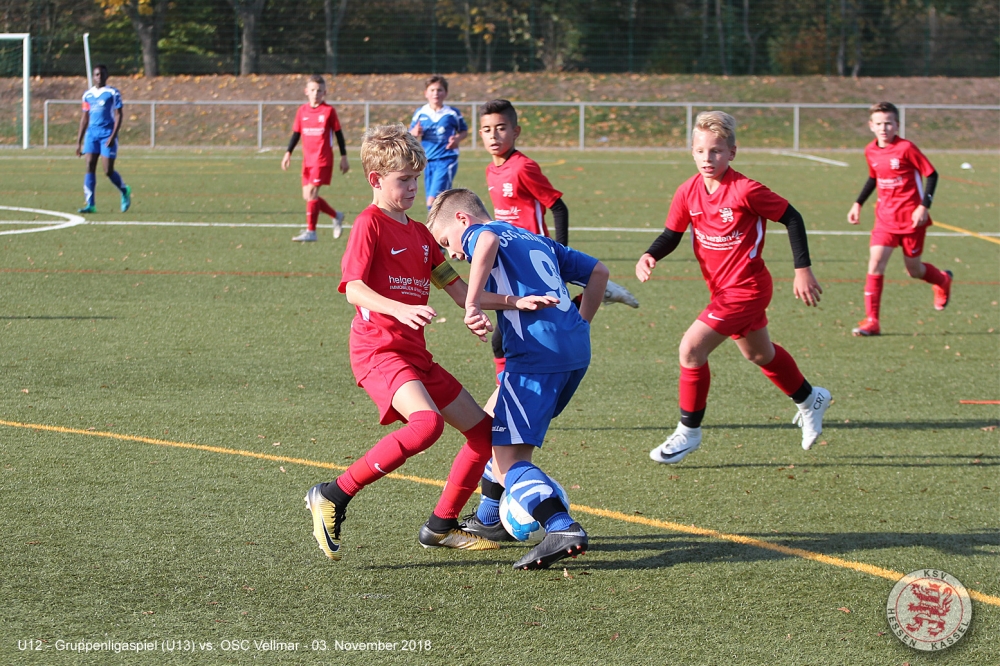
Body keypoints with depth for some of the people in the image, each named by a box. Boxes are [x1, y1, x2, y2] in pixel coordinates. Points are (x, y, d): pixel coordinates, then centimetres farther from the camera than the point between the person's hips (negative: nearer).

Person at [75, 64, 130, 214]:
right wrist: (79, 142, 14)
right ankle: (90, 204, -9)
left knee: (108, 170, -6)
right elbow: (84, 119, 18)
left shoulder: (113, 93, -1)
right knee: (90, 167, -8)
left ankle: (124, 191, 23)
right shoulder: (88, 95, 13)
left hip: (107, 133, -4)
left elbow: (119, 116, -5)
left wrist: (113, 136, -17)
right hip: (92, 133, 4)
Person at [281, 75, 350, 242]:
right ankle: (337, 216, 26)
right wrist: (288, 153, 4)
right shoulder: (302, 111, 7)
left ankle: (310, 231, -9)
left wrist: (343, 157, 2)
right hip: (308, 159, 6)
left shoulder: (329, 111, -4)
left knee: (311, 192, -14)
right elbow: (296, 133, 13)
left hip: (323, 159, -6)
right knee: (307, 195, 6)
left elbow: (338, 134, 1)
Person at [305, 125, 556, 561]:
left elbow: (461, 293, 18)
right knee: (427, 423, -33)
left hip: (415, 354, 9)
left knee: (483, 430, 10)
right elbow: (354, 289, -18)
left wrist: (516, 302, 6)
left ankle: (441, 526, 18)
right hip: (378, 348, -9)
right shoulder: (370, 224, -6)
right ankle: (332, 496, -23)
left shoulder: (419, 234, 20)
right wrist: (400, 310, -35)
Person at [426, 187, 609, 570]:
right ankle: (489, 519, 39)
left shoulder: (476, 233, 6)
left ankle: (562, 528, -31)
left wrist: (473, 302, -22)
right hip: (576, 351, 9)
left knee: (507, 462, -10)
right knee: (494, 421, 29)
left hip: (538, 351, -9)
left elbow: (489, 240, -21)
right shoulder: (537, 241, 29)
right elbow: (597, 271, 30)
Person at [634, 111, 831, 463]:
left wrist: (803, 270, -12)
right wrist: (650, 256, -15)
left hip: (746, 288, -8)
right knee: (759, 354, 26)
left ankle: (688, 431, -3)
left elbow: (791, 218, -13)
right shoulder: (689, 192, -3)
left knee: (691, 348, -17)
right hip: (723, 289, 8)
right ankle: (809, 400, 50)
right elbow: (672, 234, 6)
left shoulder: (746, 191, -21)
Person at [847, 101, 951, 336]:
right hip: (885, 217, 4)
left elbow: (931, 174, -10)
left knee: (913, 269, 8)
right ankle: (871, 321, -10)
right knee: (875, 262, -12)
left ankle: (943, 280, 43)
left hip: (911, 219, -4)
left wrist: (924, 206, -17)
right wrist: (858, 204, 15)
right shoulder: (871, 151, 2)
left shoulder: (906, 148, -15)